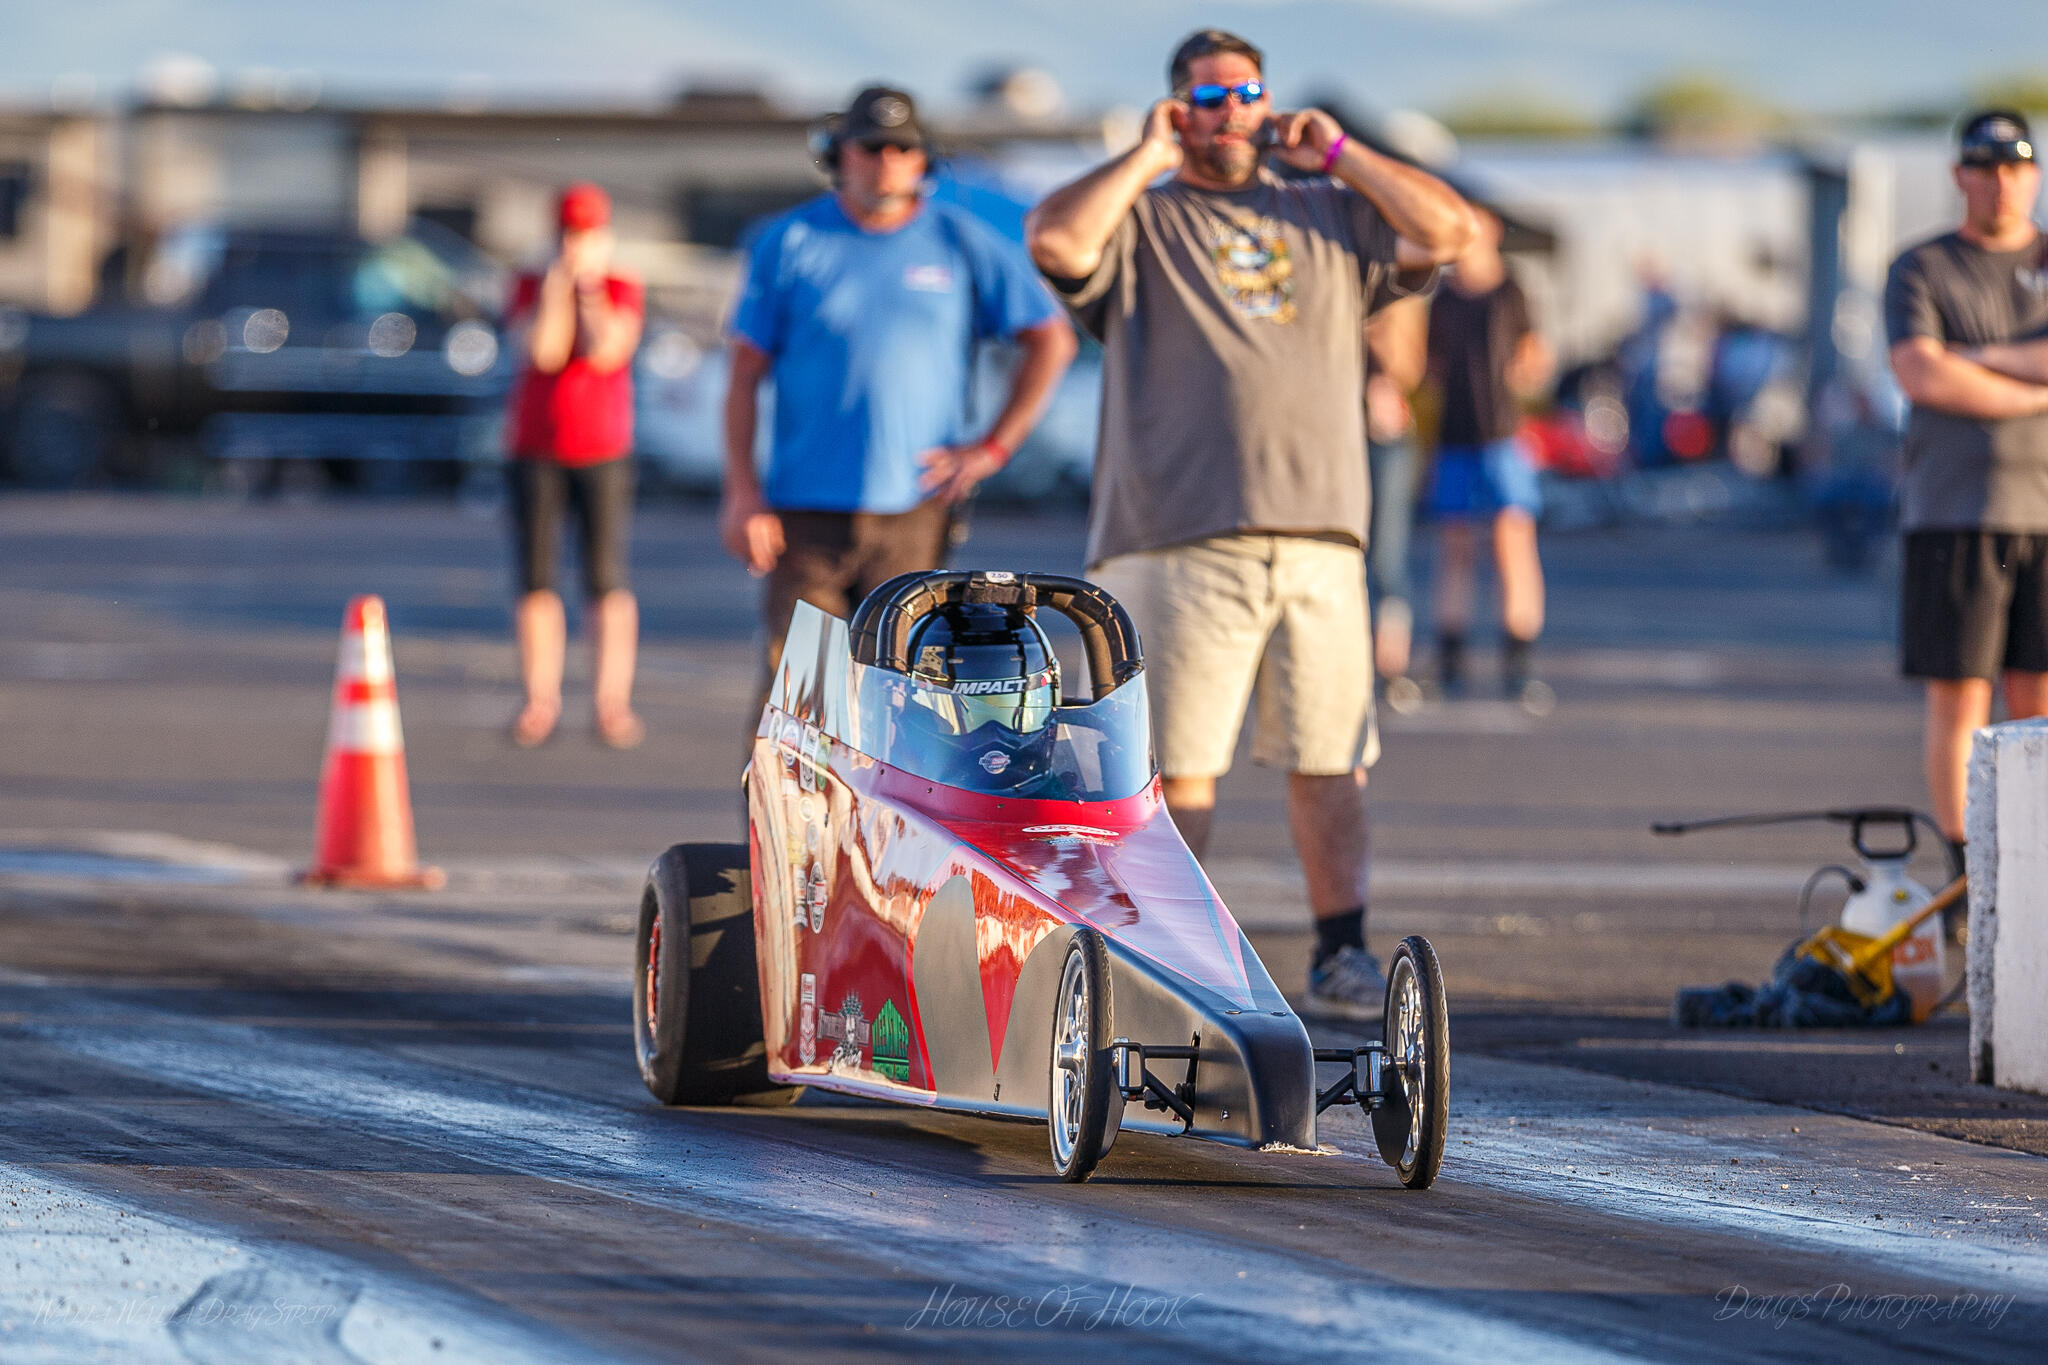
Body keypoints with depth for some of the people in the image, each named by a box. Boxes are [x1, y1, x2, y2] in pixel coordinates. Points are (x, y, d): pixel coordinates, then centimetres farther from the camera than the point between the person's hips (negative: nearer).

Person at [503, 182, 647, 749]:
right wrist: (558, 286, -13)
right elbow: (544, 352, -12)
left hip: (603, 452, -1)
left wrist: (590, 288, -12)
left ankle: (614, 703, -4)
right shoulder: (530, 290, 2)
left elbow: (607, 352, -15)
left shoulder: (625, 292, 1)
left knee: (607, 581, -6)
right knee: (535, 580, -1)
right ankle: (540, 700, 6)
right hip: (536, 452, 1)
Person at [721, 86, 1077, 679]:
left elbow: (1052, 340, 11)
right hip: (807, 512, 0)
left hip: (914, 512, 0)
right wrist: (742, 494, -6)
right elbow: (745, 374, 4)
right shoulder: (788, 243, 7)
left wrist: (994, 447, 2)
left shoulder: (963, 243, 7)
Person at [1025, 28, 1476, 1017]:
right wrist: (1146, 159, -1)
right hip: (1181, 541, -3)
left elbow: (1449, 231, 10)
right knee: (1178, 765, -4)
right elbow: (1055, 240, -11)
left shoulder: (1330, 217, 21)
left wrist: (1336, 154, 10)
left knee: (1330, 763, 1)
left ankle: (1340, 955, 8)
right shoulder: (1139, 223, 10)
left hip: (1320, 538, 3)